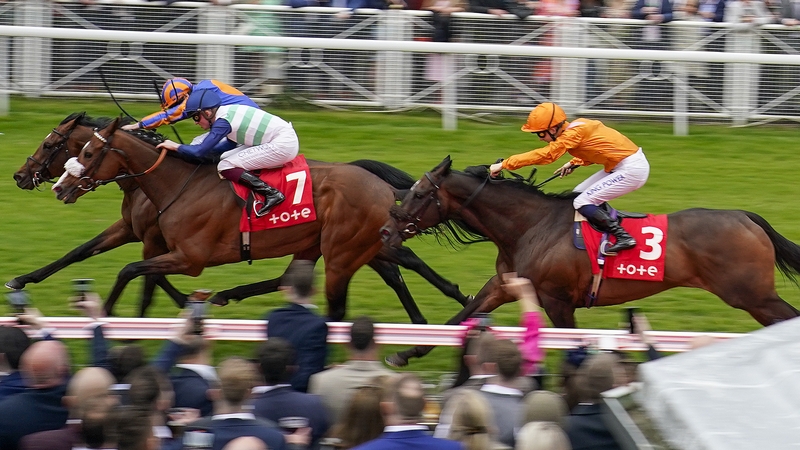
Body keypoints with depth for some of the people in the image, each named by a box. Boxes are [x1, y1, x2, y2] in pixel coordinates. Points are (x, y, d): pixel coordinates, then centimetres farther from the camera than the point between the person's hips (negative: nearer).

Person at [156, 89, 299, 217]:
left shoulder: (223, 121, -16)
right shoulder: (227, 112, 12)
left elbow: (200, 151, -17)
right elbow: (231, 146, 24)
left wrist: (175, 146, -3)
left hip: (283, 145, -10)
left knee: (225, 167, -11)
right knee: (226, 158, 15)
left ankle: (271, 193, -16)